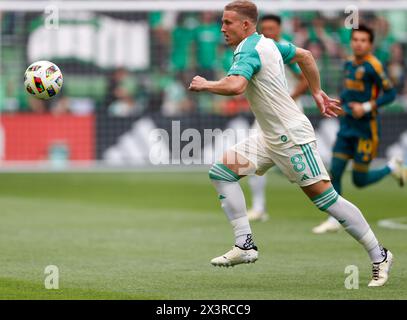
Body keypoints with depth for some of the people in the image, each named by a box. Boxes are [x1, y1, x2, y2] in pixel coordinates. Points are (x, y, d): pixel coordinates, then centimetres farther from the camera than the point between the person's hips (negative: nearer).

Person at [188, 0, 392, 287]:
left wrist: (205, 85, -19)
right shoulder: (267, 43, 11)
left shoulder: (249, 51, -18)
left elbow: (235, 86, -37)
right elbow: (304, 56, 26)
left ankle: (379, 256, 2)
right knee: (221, 171, 2)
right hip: (270, 139, 10)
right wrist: (317, 93, 30)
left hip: (292, 138, -10)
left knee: (325, 197, -8)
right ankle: (245, 245, -2)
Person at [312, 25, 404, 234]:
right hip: (346, 127, 7)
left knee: (359, 180, -1)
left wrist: (366, 107, -21)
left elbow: (390, 93, -14)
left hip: (365, 129, -7)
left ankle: (392, 168, 24)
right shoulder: (349, 65, 9)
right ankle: (334, 221, 8)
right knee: (335, 173, -1)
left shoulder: (372, 66, -14)